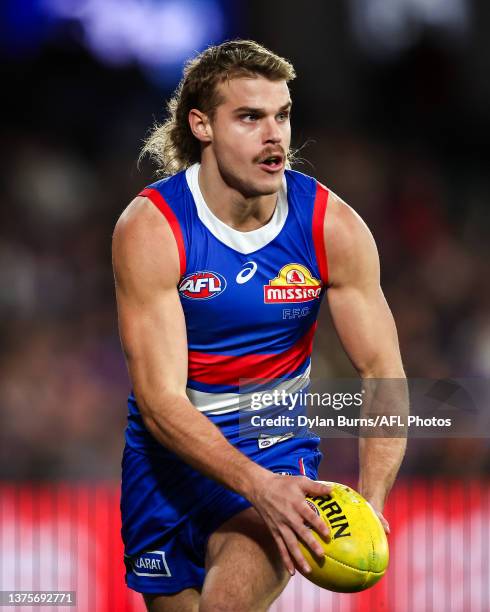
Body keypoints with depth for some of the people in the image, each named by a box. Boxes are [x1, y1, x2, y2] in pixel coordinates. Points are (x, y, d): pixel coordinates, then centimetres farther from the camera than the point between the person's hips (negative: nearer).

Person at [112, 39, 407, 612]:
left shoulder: (333, 227, -10)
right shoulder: (150, 228, -17)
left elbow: (382, 373, -8)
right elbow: (160, 400, -22)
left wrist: (370, 501, -26)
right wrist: (258, 486, -38)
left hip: (278, 452, 0)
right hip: (172, 453, 1)